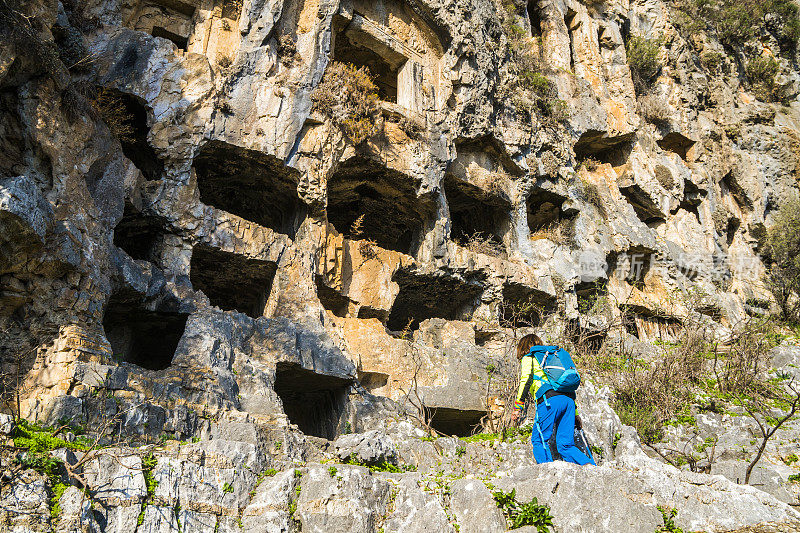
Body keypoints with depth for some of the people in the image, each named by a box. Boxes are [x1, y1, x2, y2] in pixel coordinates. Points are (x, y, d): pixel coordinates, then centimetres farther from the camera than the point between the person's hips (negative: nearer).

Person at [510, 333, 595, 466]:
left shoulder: (528, 358, 15)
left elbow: (526, 380, -4)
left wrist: (518, 407, -7)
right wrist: (574, 412, 29)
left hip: (550, 399, -6)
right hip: (569, 398, 6)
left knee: (539, 440, 1)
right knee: (565, 445, 6)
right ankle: (589, 465, -14)